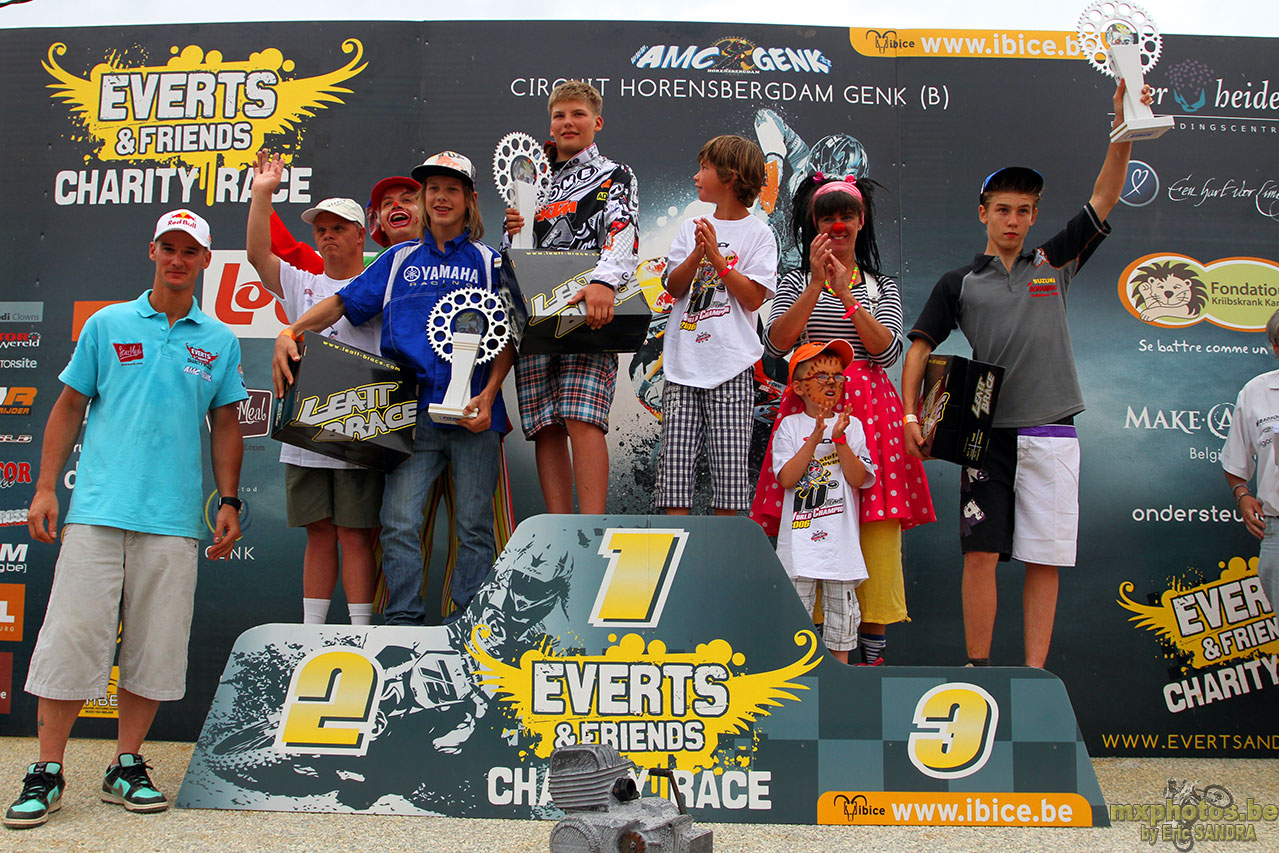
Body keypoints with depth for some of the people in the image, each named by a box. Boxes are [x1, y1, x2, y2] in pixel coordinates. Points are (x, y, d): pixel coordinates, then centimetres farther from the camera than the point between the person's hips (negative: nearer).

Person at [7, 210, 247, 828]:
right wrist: (45, 488, 3)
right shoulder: (106, 325, 10)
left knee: (155, 646, 3)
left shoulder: (220, 342, 12)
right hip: (97, 510, -1)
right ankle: (46, 772, 7)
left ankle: (127, 767, 16)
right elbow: (68, 408, 11)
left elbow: (225, 428, 14)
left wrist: (229, 503, 7)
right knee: (71, 636, -4)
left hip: (176, 519, 1)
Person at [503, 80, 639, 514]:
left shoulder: (614, 176, 9)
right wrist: (513, 231, 4)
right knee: (545, 428, 0)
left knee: (582, 420, -17)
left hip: (588, 315, -5)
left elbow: (622, 233, -12)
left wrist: (603, 282, -32)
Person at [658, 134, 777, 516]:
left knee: (729, 464, -3)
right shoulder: (692, 227, 16)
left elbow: (753, 298, -6)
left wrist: (717, 257, -12)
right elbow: (674, 288, 7)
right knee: (675, 458, 0)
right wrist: (697, 254, -10)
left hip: (730, 364, -4)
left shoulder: (758, 233, 3)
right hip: (683, 362, 4)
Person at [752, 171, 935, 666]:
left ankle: (873, 650, 3)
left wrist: (846, 293, -8)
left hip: (869, 409, 1)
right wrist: (816, 283, -10)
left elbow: (888, 351, -1)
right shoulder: (796, 282, 14)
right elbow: (776, 344, -4)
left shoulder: (883, 288, 17)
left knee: (876, 528, -5)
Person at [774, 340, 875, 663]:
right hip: (799, 536, -1)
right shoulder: (790, 425, 4)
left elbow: (859, 479, -4)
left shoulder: (852, 425, 7)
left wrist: (839, 439, -14)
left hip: (841, 536, 2)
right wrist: (815, 440, -14)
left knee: (841, 601, 7)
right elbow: (786, 479, -8)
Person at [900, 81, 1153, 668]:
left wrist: (1123, 130, -7)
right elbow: (920, 346, 6)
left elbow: (1104, 198, 6)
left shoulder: (1054, 263, 13)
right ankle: (978, 668, 9)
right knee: (980, 554, -3)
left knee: (1044, 560, 3)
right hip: (988, 435, -1)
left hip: (1052, 437, 1)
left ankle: (1035, 675, 11)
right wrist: (910, 413, -7)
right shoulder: (959, 283, 9)